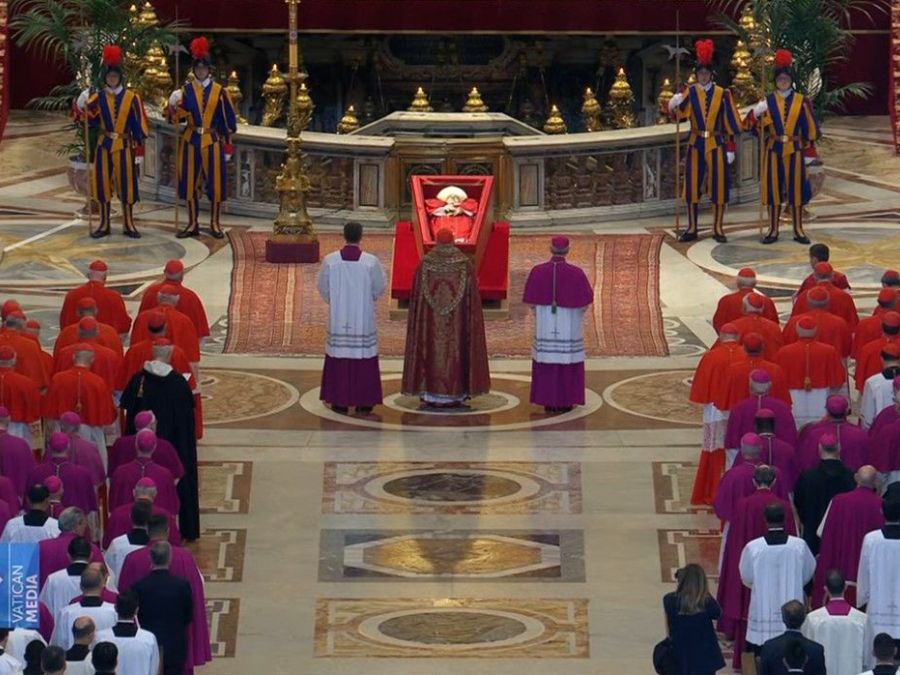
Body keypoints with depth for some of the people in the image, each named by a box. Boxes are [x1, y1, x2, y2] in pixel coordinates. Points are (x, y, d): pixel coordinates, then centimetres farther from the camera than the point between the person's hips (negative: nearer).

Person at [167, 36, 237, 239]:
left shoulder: (219, 91, 1)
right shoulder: (186, 91, 3)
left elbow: (228, 121, 4)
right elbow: (177, 117, -6)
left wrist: (228, 146, 2)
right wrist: (174, 106, -28)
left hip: (213, 142, -1)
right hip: (191, 142, 1)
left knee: (215, 182, 0)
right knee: (190, 182, 3)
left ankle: (215, 224, 11)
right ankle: (192, 224, 12)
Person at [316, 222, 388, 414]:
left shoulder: (330, 260, -10)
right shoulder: (371, 262, -13)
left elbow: (322, 286, 3)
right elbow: (380, 287, 0)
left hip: (338, 318, 1)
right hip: (364, 318, -1)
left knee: (339, 357, 9)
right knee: (364, 357, 7)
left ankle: (340, 401, 11)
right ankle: (364, 403, 10)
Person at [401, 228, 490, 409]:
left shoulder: (425, 264, -3)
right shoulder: (465, 264, -5)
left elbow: (416, 297, -1)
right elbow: (472, 297, -3)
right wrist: (471, 319, 5)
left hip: (430, 320, 0)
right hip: (457, 319, 0)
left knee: (431, 349, 6)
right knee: (455, 350, 6)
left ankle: (432, 396, 5)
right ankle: (455, 395, 4)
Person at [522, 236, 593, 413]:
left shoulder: (537, 271, -9)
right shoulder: (576, 273, -14)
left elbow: (530, 300, -3)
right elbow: (586, 301, -8)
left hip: (545, 325, 2)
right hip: (569, 326, -2)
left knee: (546, 363, 10)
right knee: (568, 363, 8)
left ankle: (548, 401, 11)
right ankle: (565, 402, 8)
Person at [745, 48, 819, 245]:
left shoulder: (802, 102, 2)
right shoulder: (767, 101, 2)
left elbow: (810, 128, 5)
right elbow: (753, 125, -1)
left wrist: (809, 153, 3)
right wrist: (755, 113, -22)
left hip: (795, 150, 0)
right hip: (774, 150, 0)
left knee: (796, 188, 2)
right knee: (773, 188, 2)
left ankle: (798, 230, 9)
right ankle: (773, 230, 9)